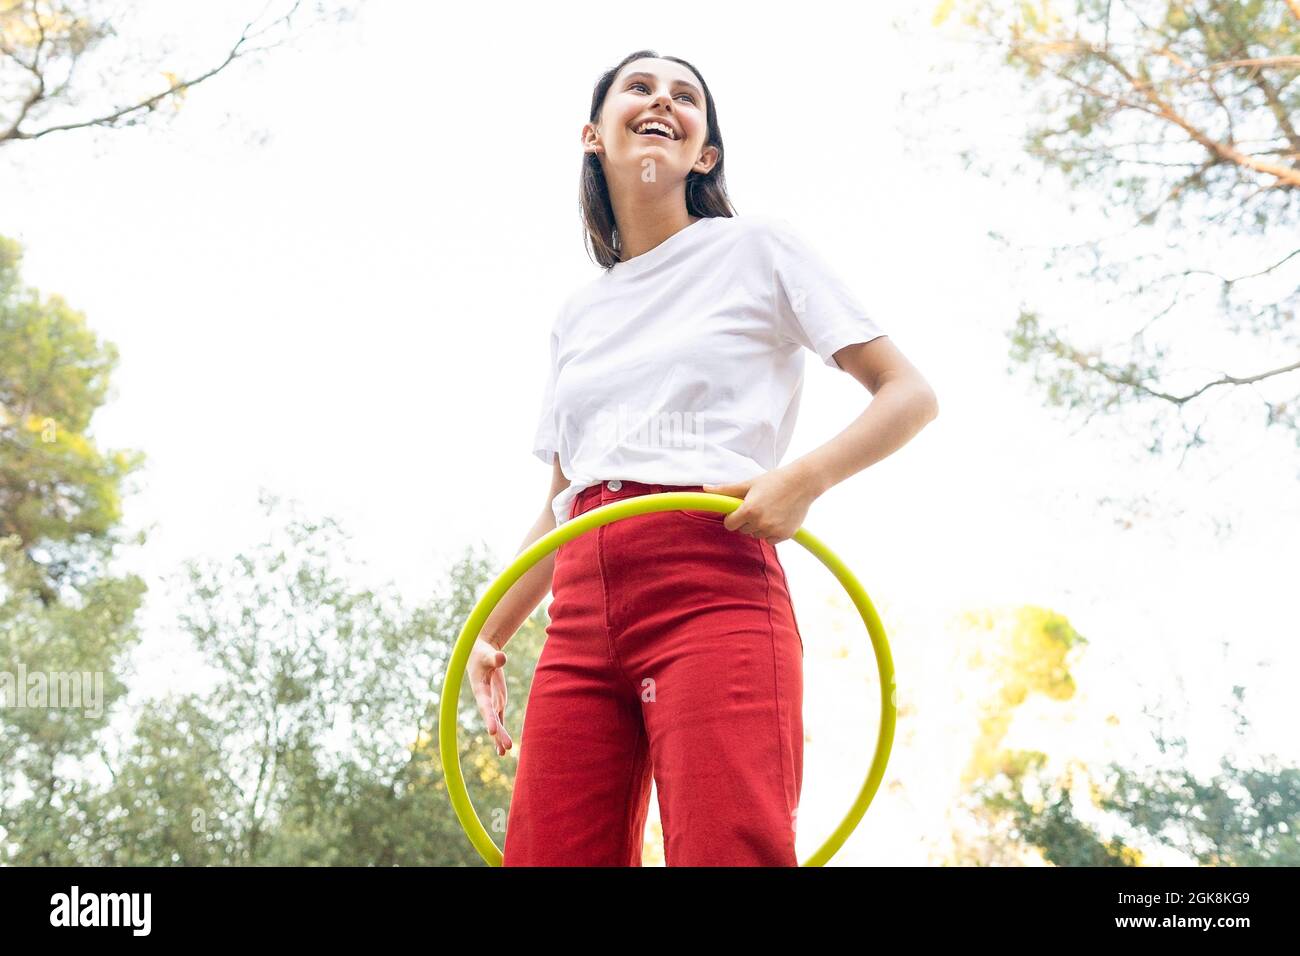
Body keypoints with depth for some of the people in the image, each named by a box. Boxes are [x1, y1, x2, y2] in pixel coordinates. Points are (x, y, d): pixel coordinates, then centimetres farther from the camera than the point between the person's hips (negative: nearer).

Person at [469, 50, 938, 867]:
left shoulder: (756, 247, 10)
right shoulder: (577, 315, 24)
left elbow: (911, 394, 5)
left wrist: (806, 478, -13)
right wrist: (490, 634, 21)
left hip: (713, 587, -5)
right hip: (582, 612, 5)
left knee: (728, 852, -19)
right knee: (550, 854, -4)